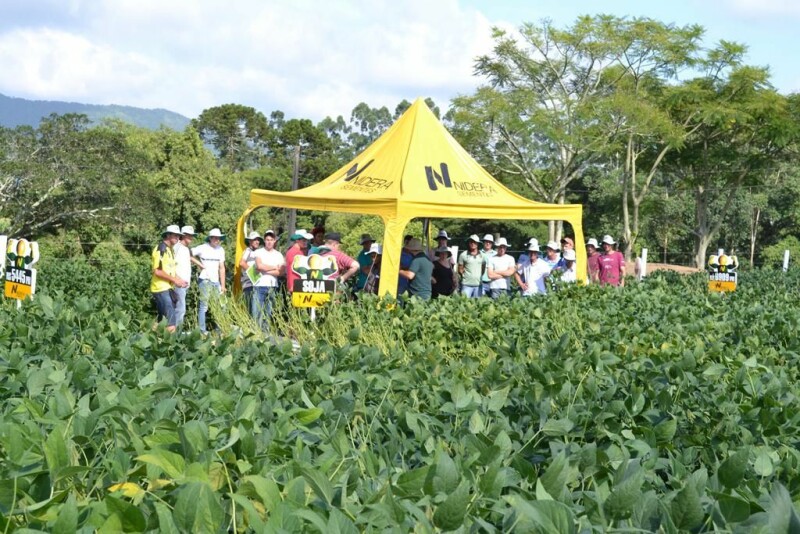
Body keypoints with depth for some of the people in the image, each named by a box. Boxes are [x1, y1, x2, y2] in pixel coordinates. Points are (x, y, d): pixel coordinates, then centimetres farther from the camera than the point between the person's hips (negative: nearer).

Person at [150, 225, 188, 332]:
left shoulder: (169, 249, 16)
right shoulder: (161, 249, -13)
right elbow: (157, 271, -19)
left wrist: (179, 280, 8)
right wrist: (175, 280, -15)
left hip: (167, 288, 10)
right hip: (161, 288, -10)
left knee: (162, 318, 12)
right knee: (170, 319, -14)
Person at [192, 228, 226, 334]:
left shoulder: (220, 250, 9)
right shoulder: (202, 248, -5)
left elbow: (222, 268, 11)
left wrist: (223, 285, 8)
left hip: (216, 281, 5)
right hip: (205, 280, -5)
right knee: (204, 306, -4)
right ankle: (202, 330, -1)